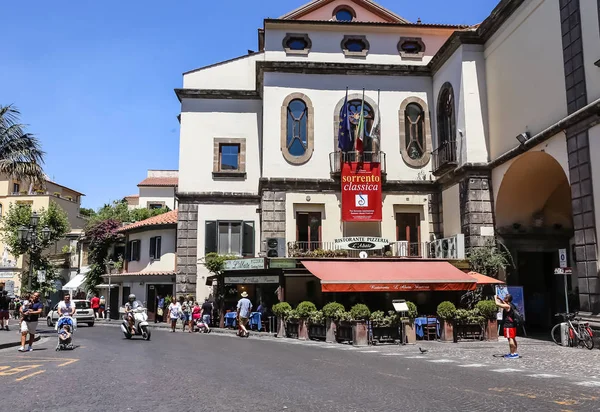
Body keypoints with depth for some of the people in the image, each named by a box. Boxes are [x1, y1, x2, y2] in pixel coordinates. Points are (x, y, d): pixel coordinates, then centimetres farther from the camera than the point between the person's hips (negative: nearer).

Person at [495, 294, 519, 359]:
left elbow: (497, 304, -23)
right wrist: (499, 299, 28)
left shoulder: (507, 306, -17)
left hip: (508, 325, -10)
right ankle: (514, 353, 22)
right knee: (513, 338, 14)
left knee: (510, 339, -9)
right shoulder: (511, 305, 12)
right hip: (513, 324, 10)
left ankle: (513, 354, -9)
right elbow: (504, 303, 33)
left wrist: (495, 298, -7)